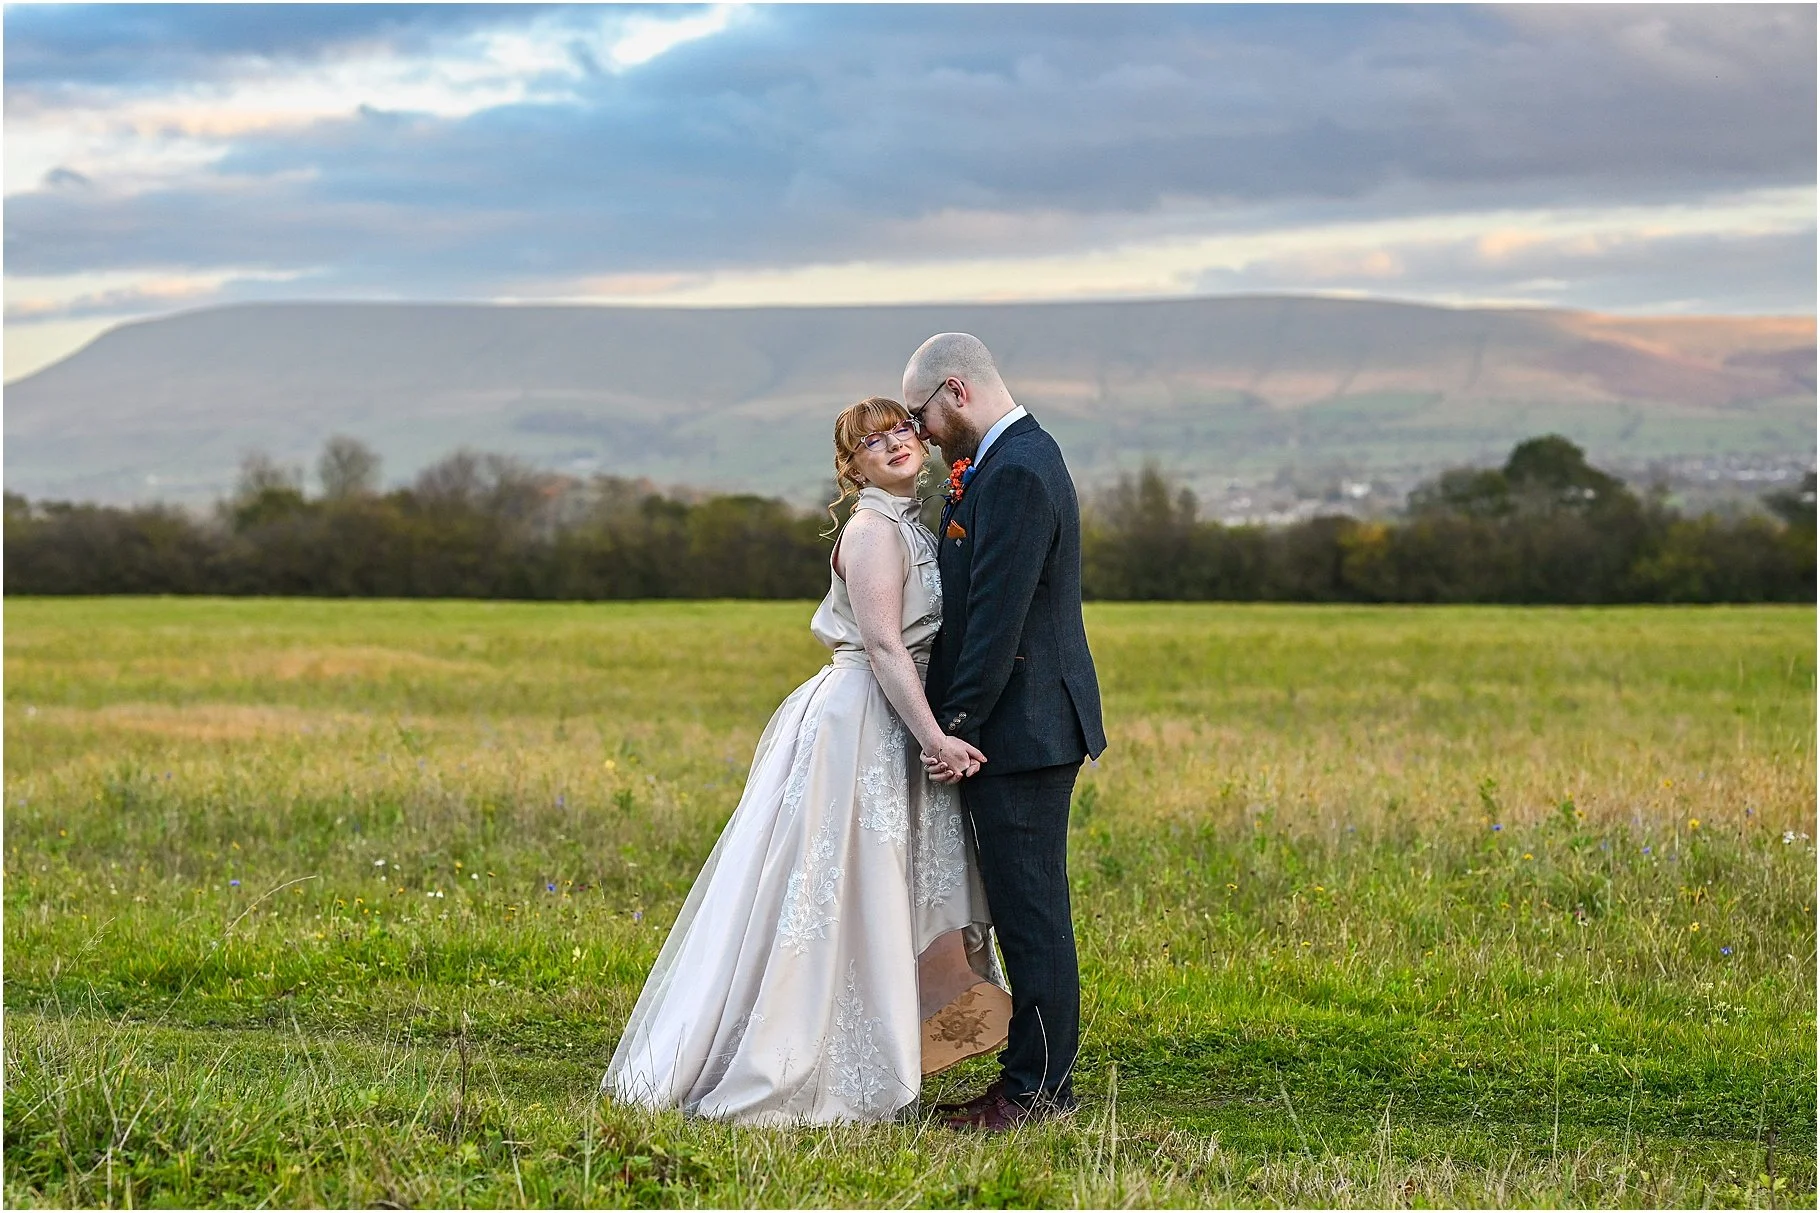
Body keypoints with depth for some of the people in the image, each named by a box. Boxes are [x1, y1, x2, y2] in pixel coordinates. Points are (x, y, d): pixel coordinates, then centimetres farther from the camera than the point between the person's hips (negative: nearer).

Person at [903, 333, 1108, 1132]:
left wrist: (956, 727, -17)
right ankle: (1035, 1079, 20)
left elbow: (997, 616, -21)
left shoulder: (1016, 474, -18)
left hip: (1020, 730, -11)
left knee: (1031, 915, -4)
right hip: (1032, 728, 11)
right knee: (1028, 914, 14)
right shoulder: (1015, 458, 16)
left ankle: (1037, 1091, 2)